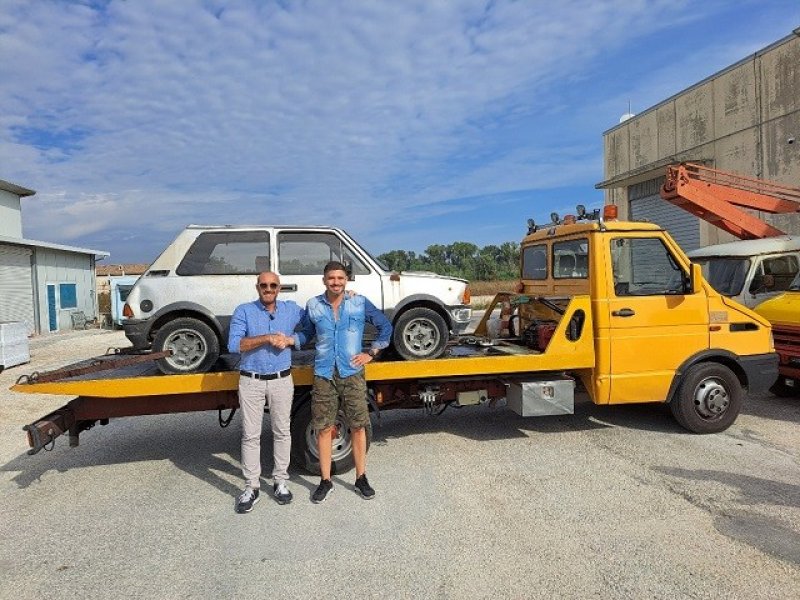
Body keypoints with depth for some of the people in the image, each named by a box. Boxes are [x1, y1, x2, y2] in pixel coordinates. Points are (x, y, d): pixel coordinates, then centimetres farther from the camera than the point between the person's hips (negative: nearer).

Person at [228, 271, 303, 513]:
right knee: (250, 435, 4)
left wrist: (289, 340, -10)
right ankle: (251, 487, 17)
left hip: (282, 381, 2)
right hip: (251, 381, -1)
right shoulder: (244, 311, -3)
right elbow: (234, 344, -13)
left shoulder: (292, 309, 4)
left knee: (282, 432, 10)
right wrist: (267, 338, -19)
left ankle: (280, 481, 24)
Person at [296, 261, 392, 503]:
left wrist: (371, 353, 1)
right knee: (323, 429, 6)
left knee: (358, 427, 5)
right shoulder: (313, 306, 2)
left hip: (352, 374, 0)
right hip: (324, 376, 1)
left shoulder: (360, 303, -1)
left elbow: (385, 327, 7)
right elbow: (306, 333, 13)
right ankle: (325, 482, 21)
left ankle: (361, 478, 23)